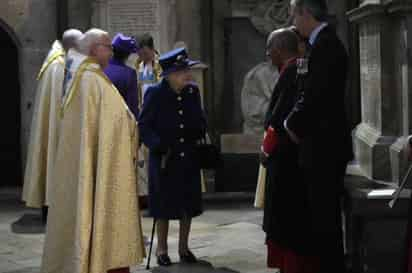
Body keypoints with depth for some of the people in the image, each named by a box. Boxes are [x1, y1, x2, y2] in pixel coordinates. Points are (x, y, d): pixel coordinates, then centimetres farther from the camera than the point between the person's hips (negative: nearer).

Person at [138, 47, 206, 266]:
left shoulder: (192, 92, -1)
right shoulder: (155, 94, -12)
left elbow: (200, 120, 12)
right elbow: (143, 125, -9)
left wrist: (199, 133, -7)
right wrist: (158, 145, -19)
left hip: (189, 159, 4)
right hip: (164, 159, -4)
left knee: (188, 204, 11)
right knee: (164, 205, 7)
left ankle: (183, 246, 27)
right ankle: (162, 248, 23)